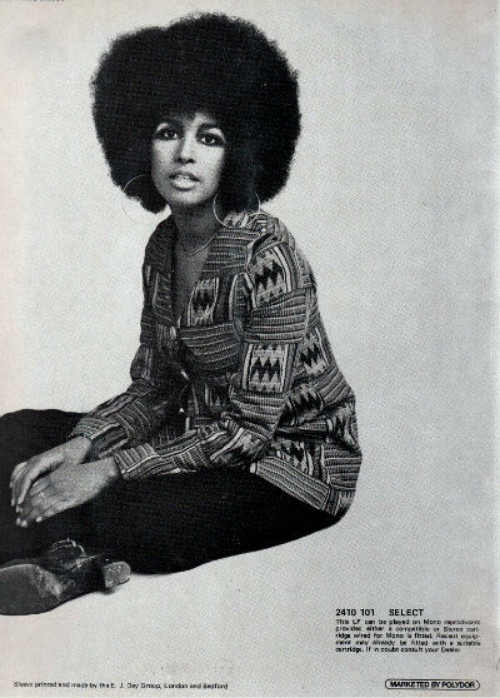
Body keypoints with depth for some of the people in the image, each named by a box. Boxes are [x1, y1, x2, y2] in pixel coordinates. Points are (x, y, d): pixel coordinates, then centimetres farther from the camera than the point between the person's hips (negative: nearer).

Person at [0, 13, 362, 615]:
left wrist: (107, 471, -22)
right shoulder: (163, 246, 1)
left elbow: (249, 427, -22)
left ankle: (71, 558, -3)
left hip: (292, 459, -7)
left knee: (118, 518, -31)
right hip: (204, 435, 8)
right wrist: (81, 445, -12)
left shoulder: (268, 257, -23)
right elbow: (154, 387, 5)